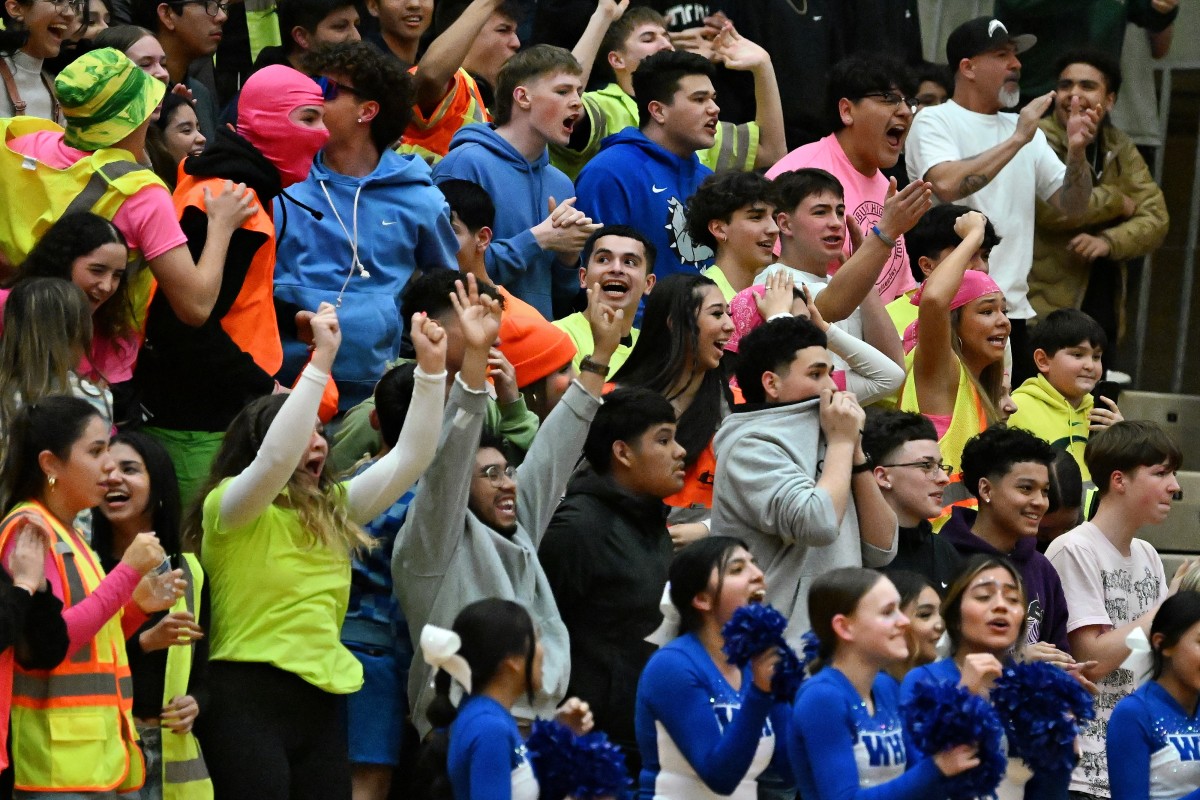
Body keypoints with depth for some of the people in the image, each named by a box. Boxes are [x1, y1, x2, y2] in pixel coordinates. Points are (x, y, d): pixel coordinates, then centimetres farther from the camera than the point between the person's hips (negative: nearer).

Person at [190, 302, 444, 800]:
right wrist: (322, 358, -22)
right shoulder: (229, 506, -3)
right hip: (249, 697, -7)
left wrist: (431, 368, 5)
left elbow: (410, 457, 16)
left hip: (321, 700, 7)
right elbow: (275, 459, -22)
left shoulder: (333, 509, 16)